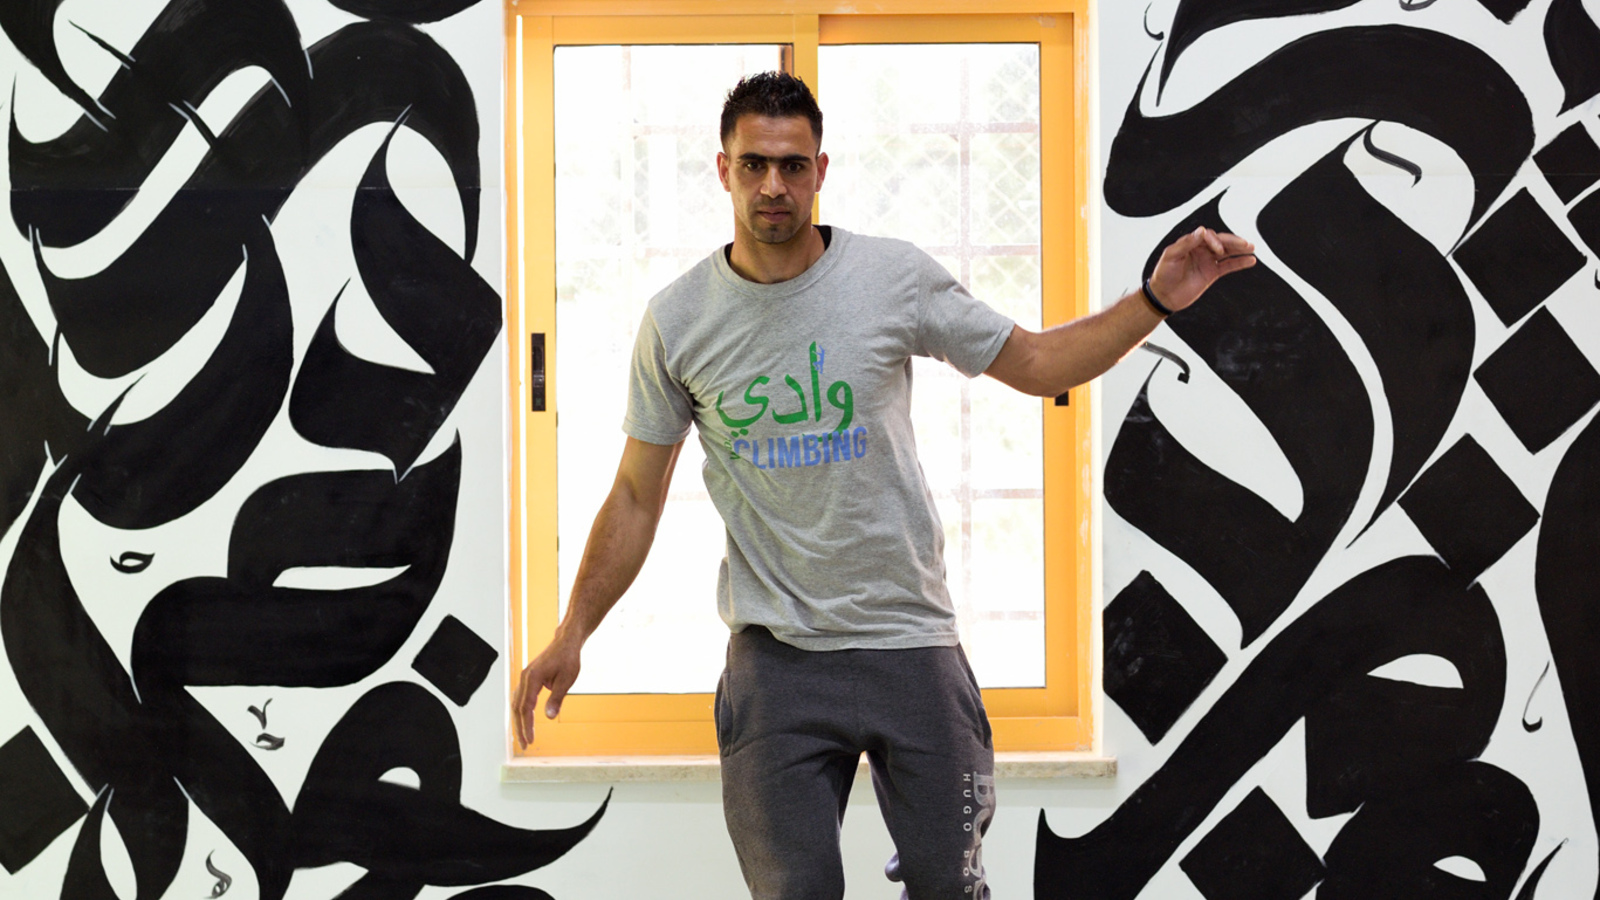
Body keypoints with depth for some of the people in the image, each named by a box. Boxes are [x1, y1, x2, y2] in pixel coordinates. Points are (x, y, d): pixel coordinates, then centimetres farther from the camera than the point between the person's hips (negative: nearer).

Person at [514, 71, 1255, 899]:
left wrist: (1157, 300, -6)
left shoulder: (896, 277, -3)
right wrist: (572, 635, 2)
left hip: (911, 641, 0)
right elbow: (637, 495, 6)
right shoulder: (677, 320, -1)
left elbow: (1034, 363, 6)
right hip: (775, 655, 0)